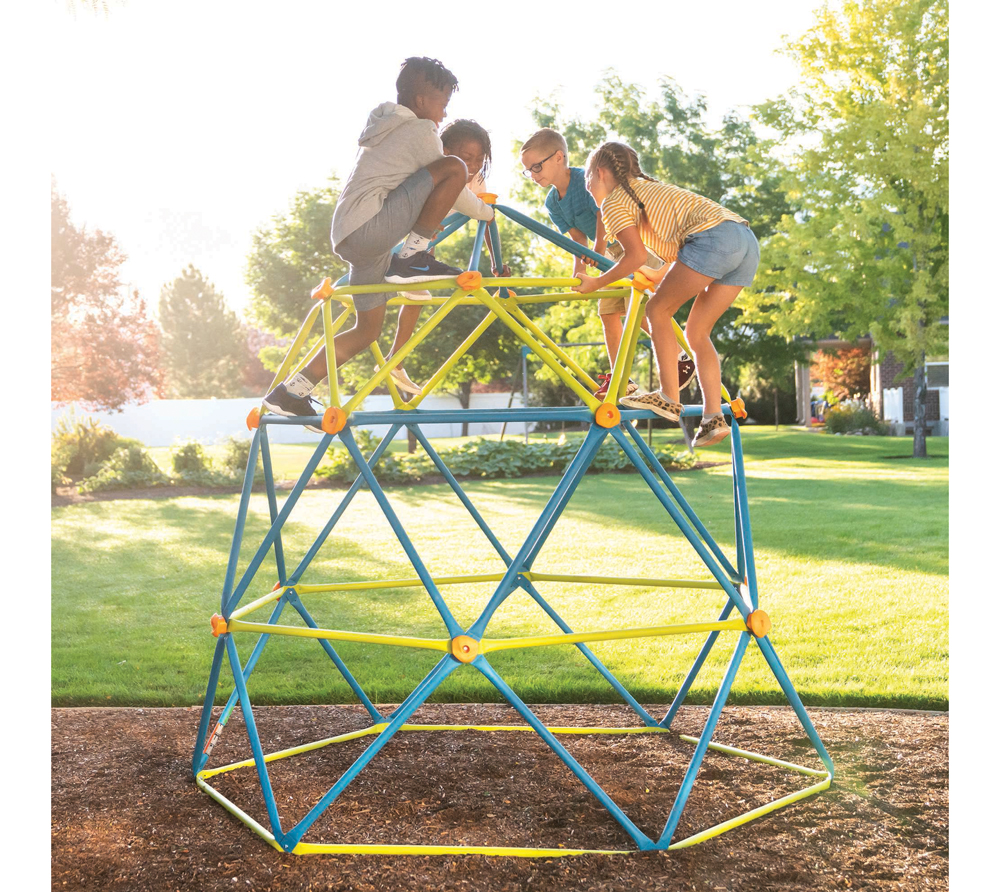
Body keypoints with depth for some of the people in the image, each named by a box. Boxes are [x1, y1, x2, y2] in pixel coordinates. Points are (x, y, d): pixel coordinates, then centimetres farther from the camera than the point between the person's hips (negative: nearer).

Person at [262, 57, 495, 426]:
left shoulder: (384, 127, 28)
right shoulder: (421, 131, -1)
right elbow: (450, 182, 4)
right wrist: (484, 210, 22)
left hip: (348, 236, 10)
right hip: (370, 227, -10)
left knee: (367, 329, 16)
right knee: (455, 167, -14)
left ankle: (290, 393, 14)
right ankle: (411, 260, -11)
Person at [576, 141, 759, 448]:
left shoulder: (614, 201, 6)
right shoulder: (648, 188, 33)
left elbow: (637, 256, -5)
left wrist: (597, 283, 6)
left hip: (714, 238, -9)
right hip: (748, 241, 9)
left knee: (658, 311, 4)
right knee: (697, 331, 12)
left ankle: (670, 399, 1)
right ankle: (714, 417, 6)